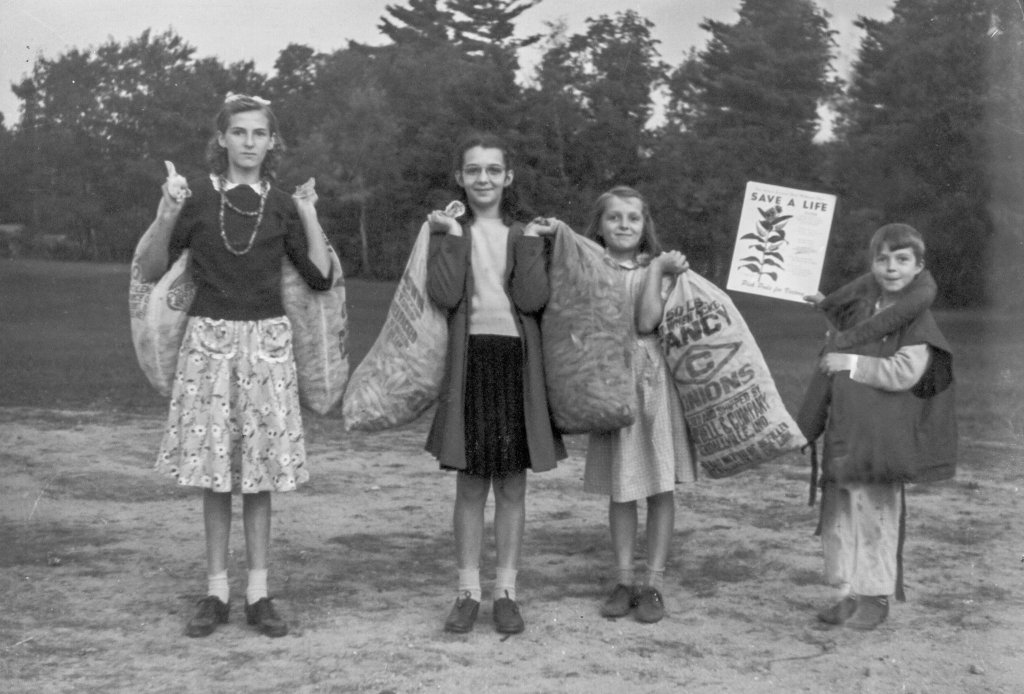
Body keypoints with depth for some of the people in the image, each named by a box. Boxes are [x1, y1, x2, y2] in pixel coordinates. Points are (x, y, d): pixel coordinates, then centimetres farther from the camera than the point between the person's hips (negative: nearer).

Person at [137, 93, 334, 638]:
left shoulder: (281, 206, 5)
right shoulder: (197, 197, 1)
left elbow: (321, 277, 3)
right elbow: (151, 271, 0)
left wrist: (310, 218, -6)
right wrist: (165, 220, -15)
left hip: (265, 341, 1)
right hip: (209, 338, -1)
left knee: (259, 470, 4)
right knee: (214, 470, 3)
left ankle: (258, 594, 11)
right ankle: (215, 592, 12)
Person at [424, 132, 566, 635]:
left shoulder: (526, 232, 8)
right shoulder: (448, 230, 6)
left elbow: (533, 299, -7)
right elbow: (444, 295, -11)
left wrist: (531, 242, -8)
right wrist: (450, 236, -10)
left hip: (517, 360, 1)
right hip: (468, 359, -1)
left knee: (512, 484, 5)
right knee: (469, 484, 3)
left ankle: (506, 591, 14)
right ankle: (468, 590, 13)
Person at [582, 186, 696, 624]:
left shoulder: (660, 268, 4)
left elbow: (647, 321, -12)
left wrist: (656, 270, -14)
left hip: (654, 378, 0)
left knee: (661, 485, 2)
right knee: (620, 488, 7)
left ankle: (654, 583, 10)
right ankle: (623, 581, 17)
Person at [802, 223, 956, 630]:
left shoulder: (916, 319, -8)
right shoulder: (858, 306, 11)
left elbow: (903, 374, -20)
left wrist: (850, 363, -18)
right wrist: (823, 307, 19)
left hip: (882, 435, -6)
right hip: (843, 428, 6)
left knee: (876, 512, 0)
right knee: (839, 511, 8)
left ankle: (877, 597, 13)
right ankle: (847, 593, 18)